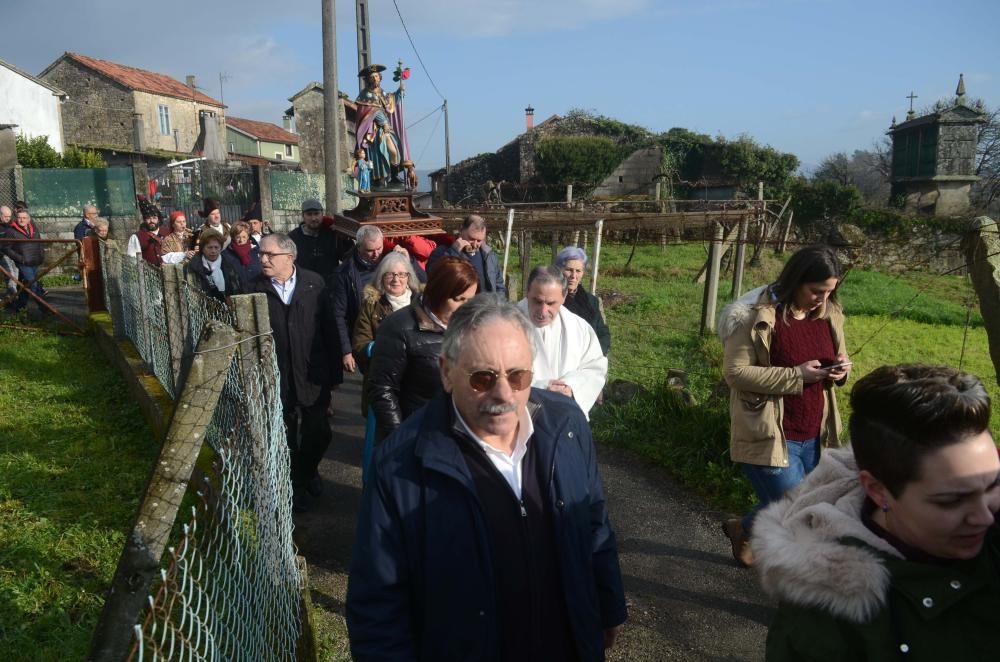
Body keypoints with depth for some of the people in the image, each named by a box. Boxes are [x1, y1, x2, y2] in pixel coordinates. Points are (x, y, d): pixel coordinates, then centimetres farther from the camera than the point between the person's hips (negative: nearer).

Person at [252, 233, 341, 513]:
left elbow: (328, 328, -3)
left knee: (319, 432, 13)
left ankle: (308, 470, 43)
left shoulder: (314, 283, -5)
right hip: (277, 377, -1)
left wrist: (333, 370, -3)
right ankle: (294, 483, 38)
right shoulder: (255, 288, -9)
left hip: (313, 374, 1)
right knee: (286, 436, 15)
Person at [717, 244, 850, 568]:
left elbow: (836, 357, 19)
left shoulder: (829, 314, 5)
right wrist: (796, 375, -22)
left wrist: (840, 369, -6)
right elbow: (735, 372, -18)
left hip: (812, 435, 7)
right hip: (769, 435, -7)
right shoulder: (758, 314, -17)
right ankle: (741, 529, 27)